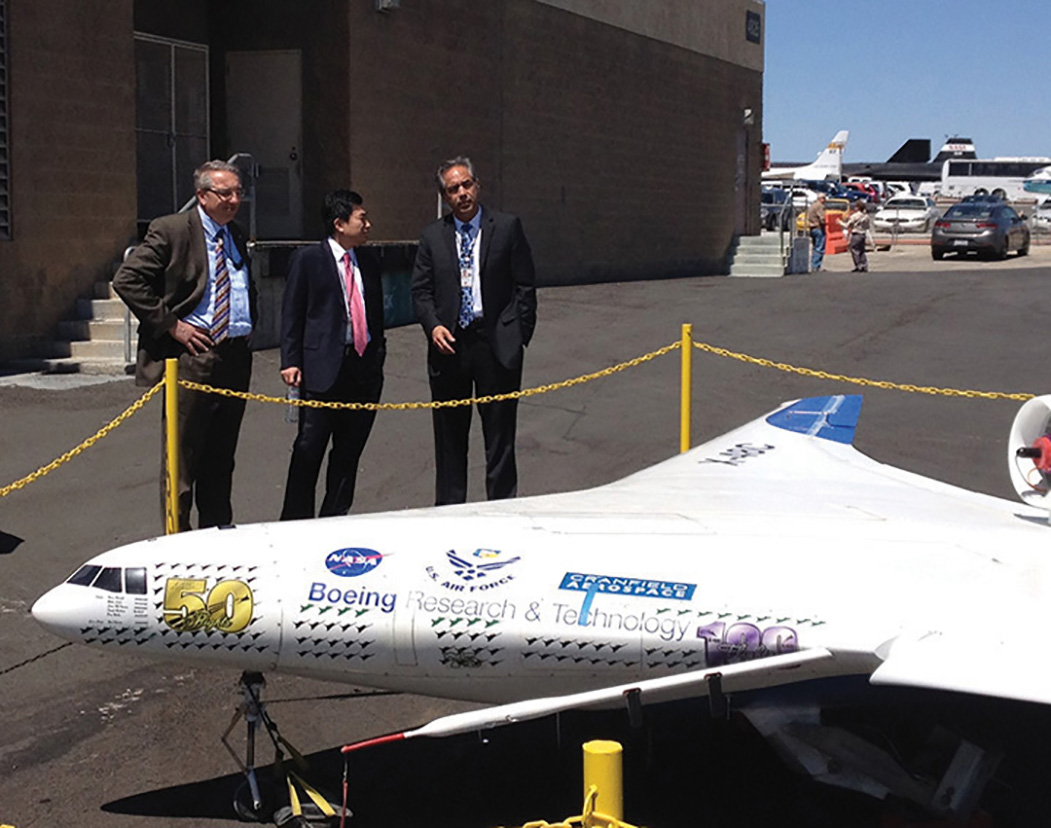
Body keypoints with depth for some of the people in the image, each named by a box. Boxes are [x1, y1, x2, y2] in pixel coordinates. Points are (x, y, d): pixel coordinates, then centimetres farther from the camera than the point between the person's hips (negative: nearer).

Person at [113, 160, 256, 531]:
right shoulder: (170, 231, -7)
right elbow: (127, 281, -13)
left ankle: (218, 531, 24)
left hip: (236, 357, 7)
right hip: (191, 357, -7)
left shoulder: (237, 237, 16)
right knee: (182, 455, -2)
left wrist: (248, 329, 13)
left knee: (221, 456, 14)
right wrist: (171, 325, -15)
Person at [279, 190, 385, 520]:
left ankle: (336, 519, 19)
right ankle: (296, 521, 4)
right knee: (308, 451, -4)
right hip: (323, 367, -5)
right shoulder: (307, 259, -1)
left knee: (349, 453, 10)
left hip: (364, 369, 5)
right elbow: (291, 314, -1)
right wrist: (291, 362, -8)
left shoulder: (369, 262, 14)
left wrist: (378, 356, 14)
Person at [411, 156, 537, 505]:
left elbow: (525, 287, 3)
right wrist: (433, 326, -8)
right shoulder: (432, 237, 9)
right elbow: (420, 291, 10)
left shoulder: (508, 227, 3)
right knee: (449, 437, 8)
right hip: (449, 346, 2)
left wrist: (520, 337, -3)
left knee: (500, 435, 1)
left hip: (496, 345, -2)